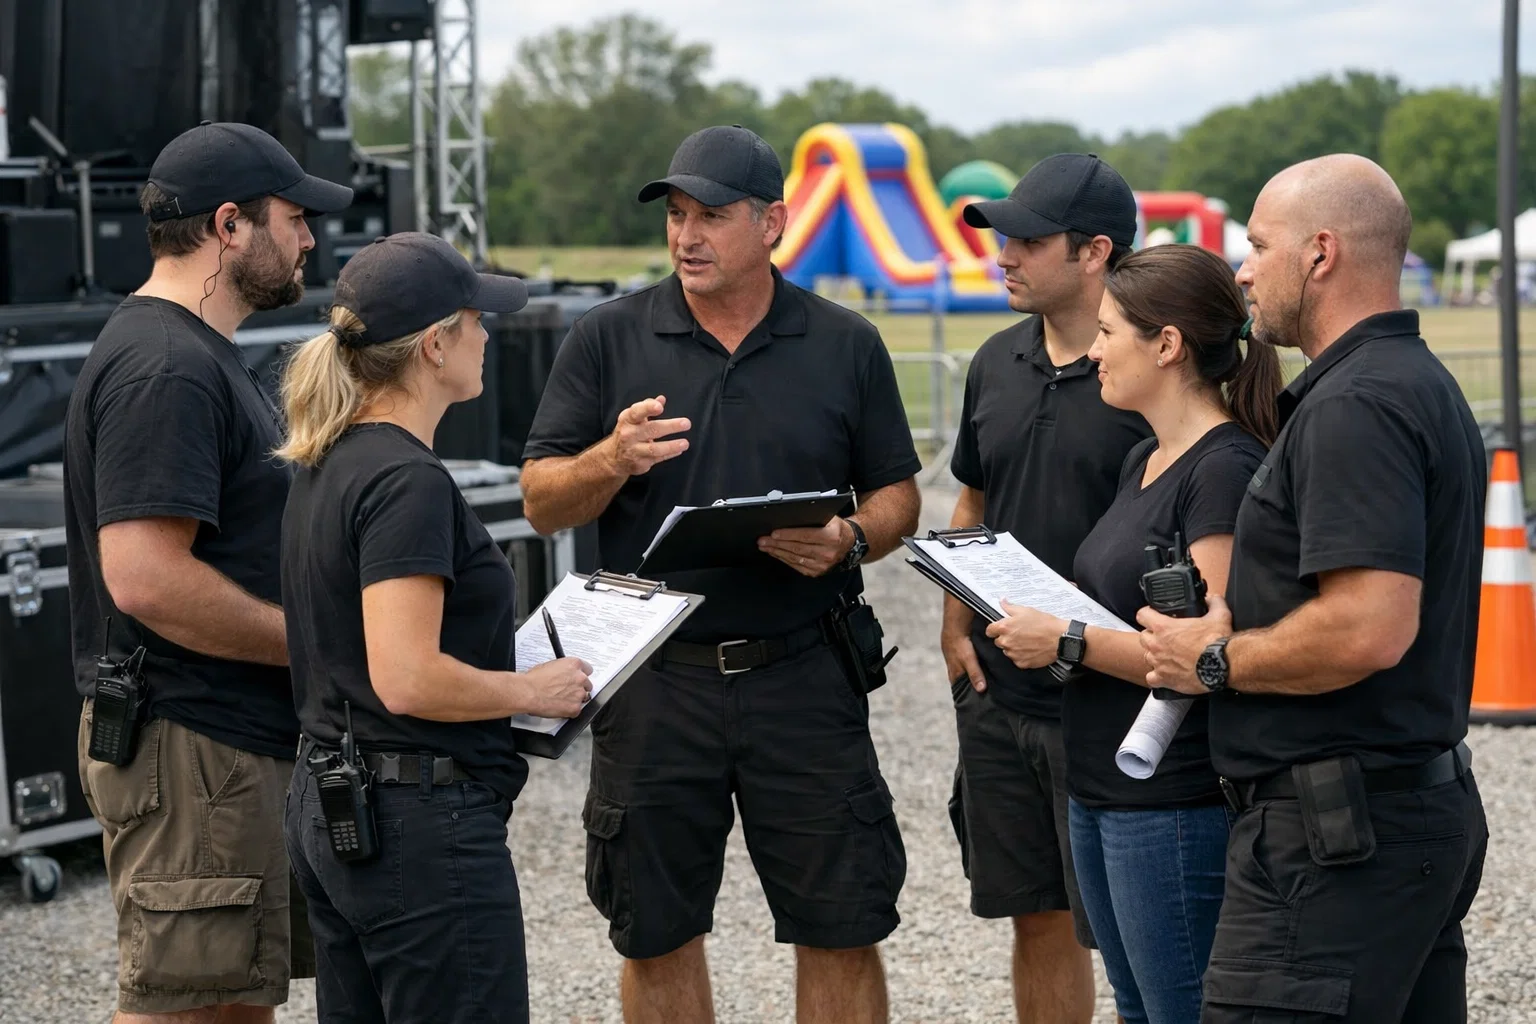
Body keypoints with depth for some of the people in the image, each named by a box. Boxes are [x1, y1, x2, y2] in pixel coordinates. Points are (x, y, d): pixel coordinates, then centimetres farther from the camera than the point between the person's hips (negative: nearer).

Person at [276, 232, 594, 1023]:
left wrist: (511, 670, 14)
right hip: (421, 821, -10)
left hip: (325, 807, 10)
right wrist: (535, 690, -11)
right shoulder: (407, 481, -19)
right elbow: (407, 681, -26)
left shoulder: (327, 466, 10)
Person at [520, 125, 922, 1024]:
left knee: (841, 930, 2)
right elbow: (542, 503, 1)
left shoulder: (846, 346, 5)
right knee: (656, 934, 9)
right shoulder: (608, 341, 3)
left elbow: (899, 498, 9)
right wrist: (609, 462, -19)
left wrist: (848, 540, -13)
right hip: (655, 680, 0)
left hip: (802, 676, 0)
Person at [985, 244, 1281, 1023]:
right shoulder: (1145, 461, 13)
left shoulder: (1225, 469, -16)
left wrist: (1070, 642, -19)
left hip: (1175, 805, -10)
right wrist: (1040, 621, 5)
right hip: (1103, 792, 10)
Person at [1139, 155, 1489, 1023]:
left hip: (1337, 828, -11)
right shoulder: (1423, 382, 17)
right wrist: (1238, 632, 16)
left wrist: (1215, 661, -13)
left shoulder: (1353, 406, -17)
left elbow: (1369, 627, -27)